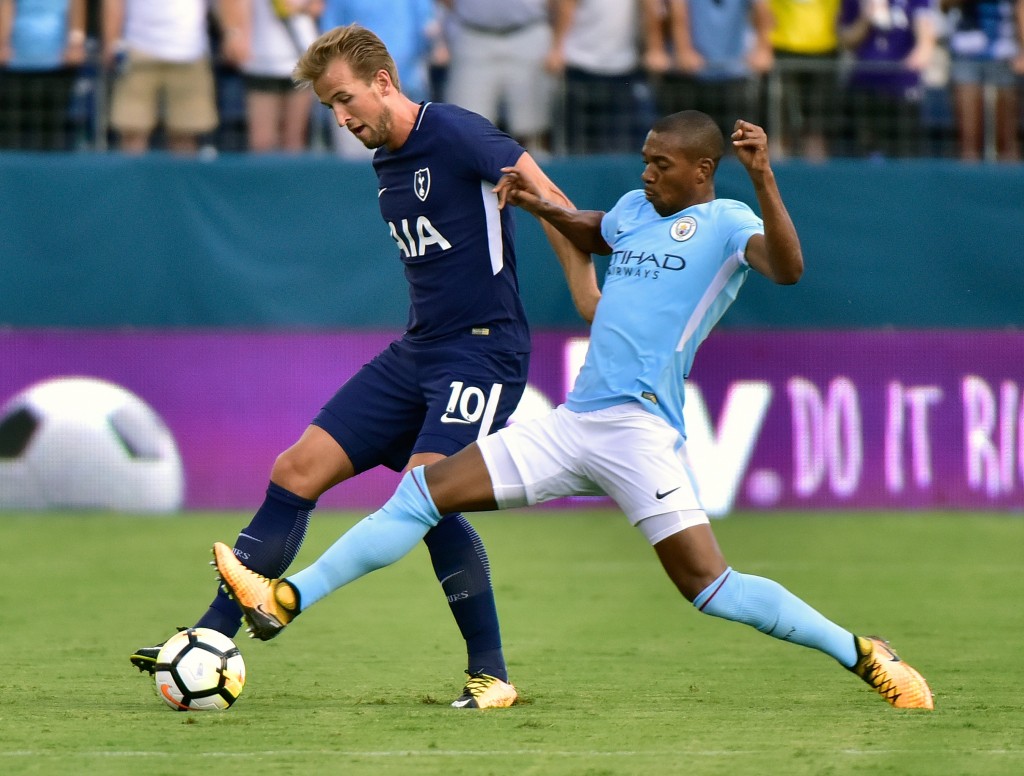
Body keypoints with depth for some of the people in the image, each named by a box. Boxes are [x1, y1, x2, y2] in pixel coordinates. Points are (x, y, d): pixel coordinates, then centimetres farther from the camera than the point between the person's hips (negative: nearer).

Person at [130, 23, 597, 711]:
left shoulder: (455, 134, -12)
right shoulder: (385, 166, 15)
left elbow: (552, 202, -14)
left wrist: (588, 295, -17)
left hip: (483, 352, -9)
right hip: (417, 352, 9)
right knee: (296, 473, 2)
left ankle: (492, 675, -11)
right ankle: (211, 642, 5)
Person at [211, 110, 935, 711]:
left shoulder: (725, 223, -5)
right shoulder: (638, 208, 18)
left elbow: (787, 267, -25)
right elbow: (596, 233, 43)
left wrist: (763, 179, -35)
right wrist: (543, 207, 26)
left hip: (640, 429, -8)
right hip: (573, 424, 8)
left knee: (710, 587, -15)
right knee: (426, 489, 3)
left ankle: (862, 654, -3)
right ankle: (284, 602, 3)